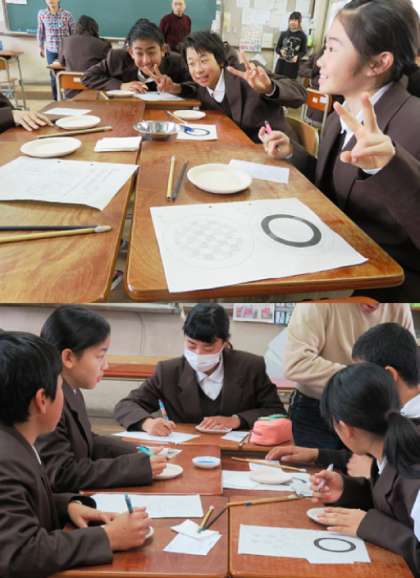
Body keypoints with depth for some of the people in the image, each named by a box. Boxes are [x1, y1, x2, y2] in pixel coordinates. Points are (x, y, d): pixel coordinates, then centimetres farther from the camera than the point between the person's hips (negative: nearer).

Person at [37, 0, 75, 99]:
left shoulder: (67, 15, -11)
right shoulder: (41, 14, -4)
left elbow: (74, 33, -4)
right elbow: (40, 31, 9)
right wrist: (41, 47, 13)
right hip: (50, 51, 2)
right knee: (53, 75, 8)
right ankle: (56, 99, 22)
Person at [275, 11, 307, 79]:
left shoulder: (302, 36, -2)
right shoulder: (284, 33, 6)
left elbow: (304, 51, 1)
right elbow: (277, 48, 10)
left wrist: (297, 56, -19)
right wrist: (281, 51, -12)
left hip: (293, 65, -3)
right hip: (281, 63, 3)